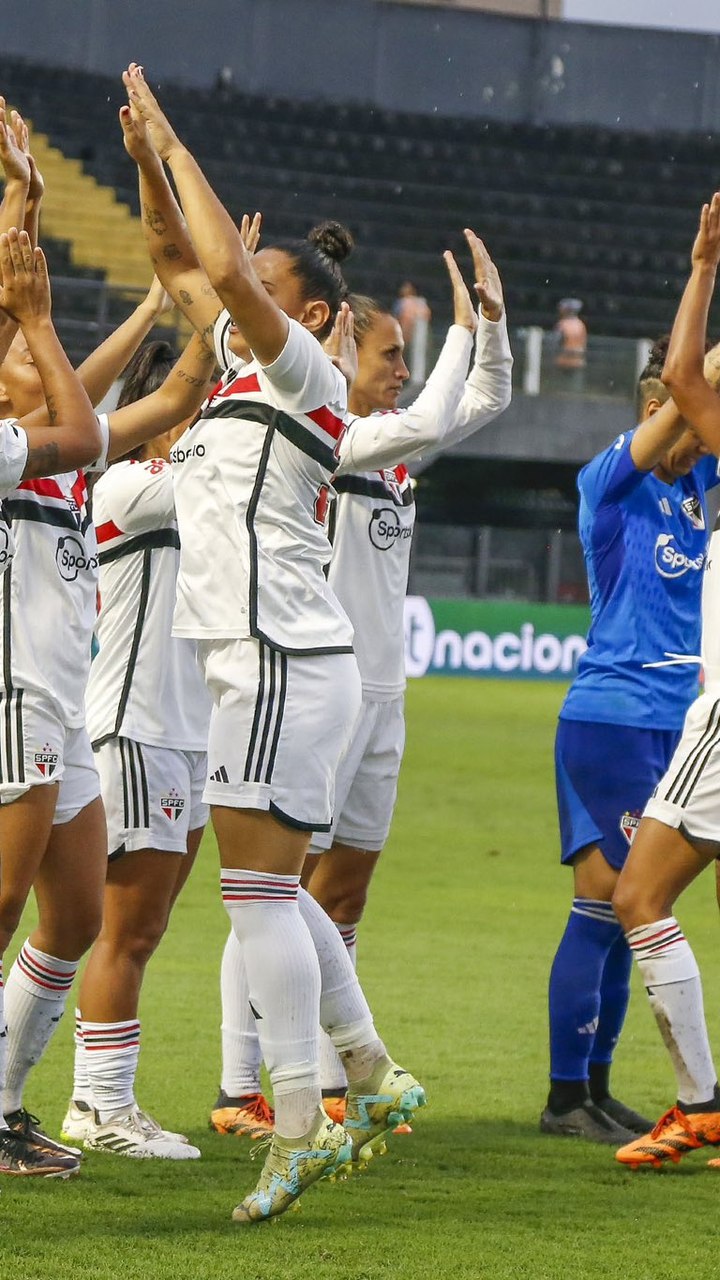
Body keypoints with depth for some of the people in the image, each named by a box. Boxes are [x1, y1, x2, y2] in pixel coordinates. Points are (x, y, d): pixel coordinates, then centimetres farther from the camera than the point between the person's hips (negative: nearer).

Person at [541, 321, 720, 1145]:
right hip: (610, 718, -7)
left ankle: (594, 1087, 14)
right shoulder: (610, 483, -7)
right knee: (604, 901, -7)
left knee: (627, 907, 9)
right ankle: (566, 1098, -3)